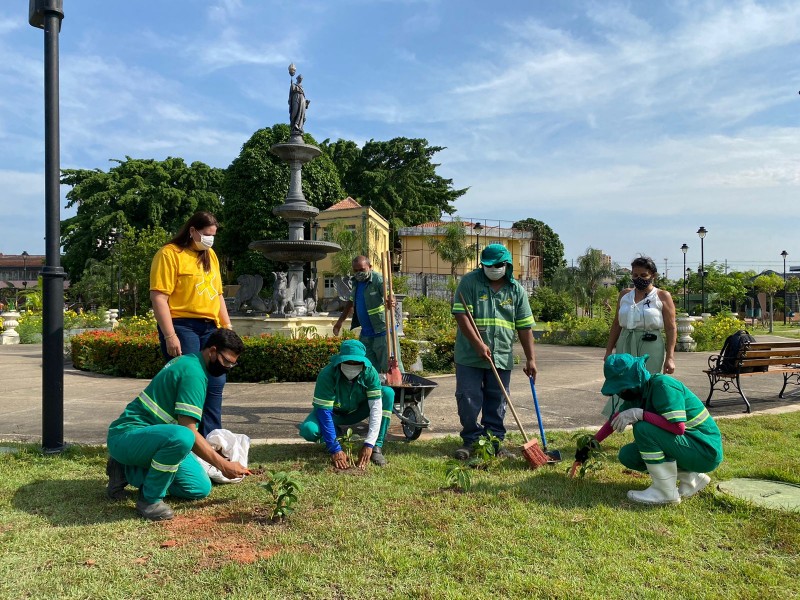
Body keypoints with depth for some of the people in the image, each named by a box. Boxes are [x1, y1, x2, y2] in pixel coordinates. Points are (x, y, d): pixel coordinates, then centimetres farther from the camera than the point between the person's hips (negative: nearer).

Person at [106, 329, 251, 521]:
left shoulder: (187, 361, 10)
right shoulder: (193, 373, -20)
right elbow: (189, 431, -25)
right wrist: (223, 465, -21)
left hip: (150, 435, 11)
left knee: (201, 489, 2)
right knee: (181, 437, -41)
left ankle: (128, 471, 14)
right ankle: (150, 499, -17)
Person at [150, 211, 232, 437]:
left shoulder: (210, 255, 17)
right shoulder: (169, 254, -7)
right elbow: (159, 297, -14)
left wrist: (227, 325, 17)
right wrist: (170, 335, -19)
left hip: (209, 328, 7)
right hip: (182, 327, -7)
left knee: (216, 383, 6)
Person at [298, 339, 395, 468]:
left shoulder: (370, 373, -27)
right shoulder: (327, 375, -32)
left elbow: (376, 408, -29)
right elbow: (324, 412, -32)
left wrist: (369, 444, -37)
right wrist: (335, 449, -38)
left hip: (357, 412, 2)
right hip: (334, 414, -1)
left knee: (388, 393, -24)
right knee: (308, 430, -33)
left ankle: (377, 447, -18)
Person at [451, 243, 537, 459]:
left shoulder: (516, 290, 6)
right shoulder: (469, 282, -4)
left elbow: (525, 327, 7)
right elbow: (461, 315, -12)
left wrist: (530, 359, 3)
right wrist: (478, 344, -20)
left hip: (502, 357, 3)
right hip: (469, 355, -2)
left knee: (497, 402, 9)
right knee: (468, 399, 1)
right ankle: (471, 440, 17)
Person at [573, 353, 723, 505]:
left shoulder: (663, 385, -24)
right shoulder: (639, 392, 1)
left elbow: (678, 427, -33)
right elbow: (615, 420, 11)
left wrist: (638, 414, -31)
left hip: (706, 451, -9)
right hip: (685, 446, 9)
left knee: (643, 428, -26)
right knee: (627, 455, 3)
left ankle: (666, 491, -11)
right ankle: (691, 478, 10)